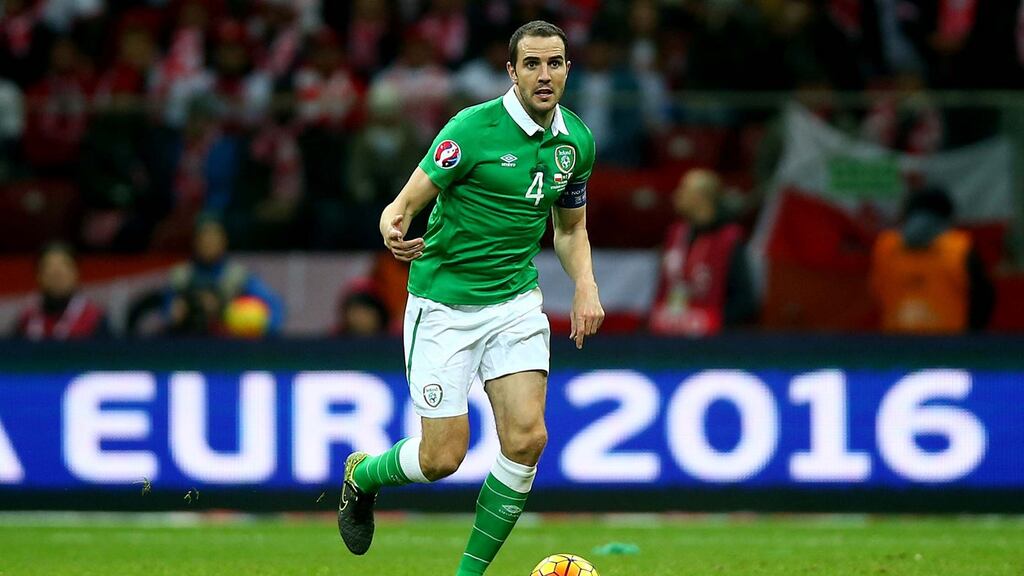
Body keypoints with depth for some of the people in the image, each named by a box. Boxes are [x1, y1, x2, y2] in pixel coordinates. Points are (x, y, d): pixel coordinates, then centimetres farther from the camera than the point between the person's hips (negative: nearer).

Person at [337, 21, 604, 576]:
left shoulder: (577, 141, 3)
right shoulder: (473, 128, -16)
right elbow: (406, 202, -13)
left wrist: (586, 288, 1)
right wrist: (393, 229, -37)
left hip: (516, 301, 5)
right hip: (445, 303, -5)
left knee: (527, 438, -12)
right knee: (444, 457, -5)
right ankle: (362, 475, 30)